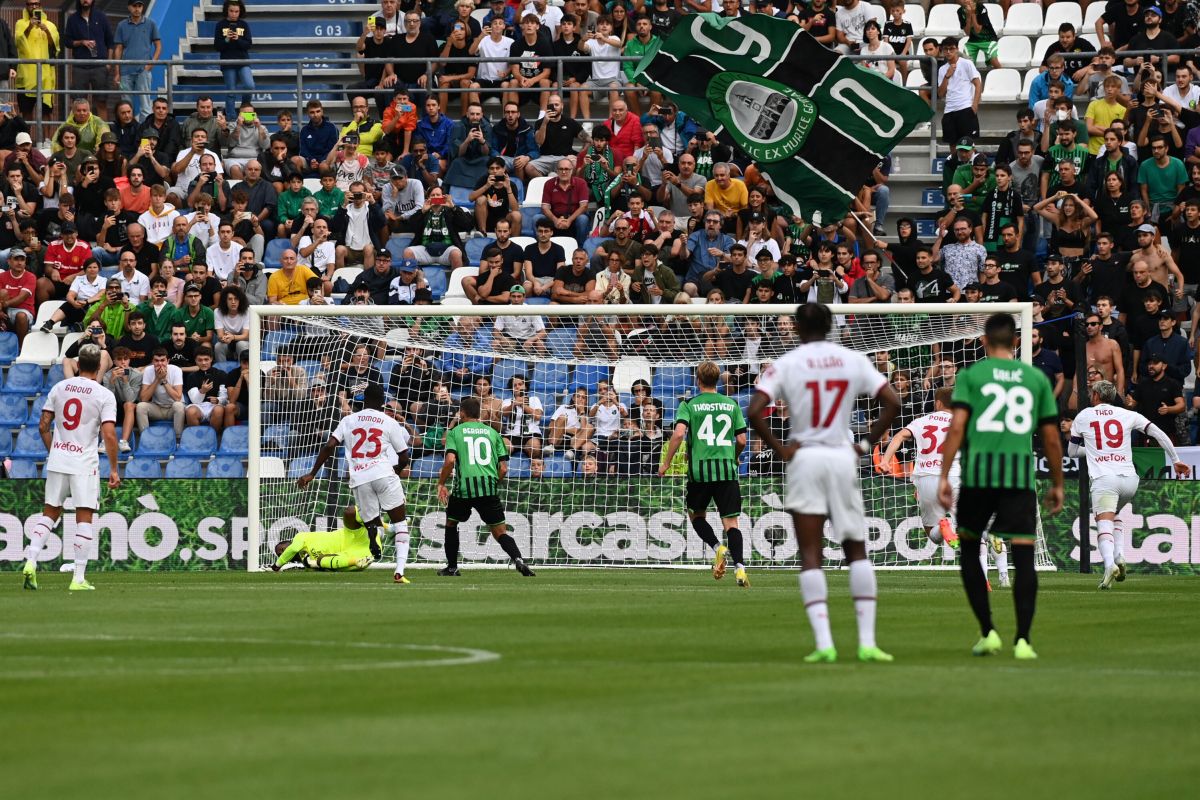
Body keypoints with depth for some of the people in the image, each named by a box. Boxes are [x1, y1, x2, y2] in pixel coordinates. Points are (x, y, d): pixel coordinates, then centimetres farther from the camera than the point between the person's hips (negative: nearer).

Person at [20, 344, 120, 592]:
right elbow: (109, 435, -14)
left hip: (57, 460, 4)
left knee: (50, 513, 15)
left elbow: (43, 426, 9)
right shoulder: (105, 395, -7)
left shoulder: (59, 388, 6)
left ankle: (30, 561, -1)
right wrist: (113, 469, -7)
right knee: (84, 518, 1)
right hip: (84, 463, -4)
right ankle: (78, 578, -1)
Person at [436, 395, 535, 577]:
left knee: (451, 523, 23)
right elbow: (503, 468, 10)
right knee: (500, 532, 2)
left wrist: (441, 484, 3)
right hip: (489, 486, 2)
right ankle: (518, 559, -24)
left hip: (464, 487, -2)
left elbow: (450, 460, -9)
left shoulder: (455, 432, 7)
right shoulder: (492, 432, 15)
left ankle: (452, 567, 25)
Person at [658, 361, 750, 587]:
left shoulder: (689, 404, 1)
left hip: (700, 469, -1)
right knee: (731, 522, 1)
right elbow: (742, 440, 7)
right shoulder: (732, 404, 8)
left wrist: (666, 462, -3)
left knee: (696, 514, 20)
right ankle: (739, 567, -16)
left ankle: (718, 548, -4)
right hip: (727, 470, 1)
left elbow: (679, 433, -12)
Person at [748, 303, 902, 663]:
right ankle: (867, 641, 3)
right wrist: (866, 444, 5)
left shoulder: (784, 365, -4)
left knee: (810, 556, 1)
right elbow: (892, 403, -1)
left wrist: (779, 448, -5)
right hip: (843, 458, 2)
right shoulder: (853, 361, 3)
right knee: (857, 552, 11)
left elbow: (755, 411, -15)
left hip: (804, 458, -2)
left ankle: (824, 643, -11)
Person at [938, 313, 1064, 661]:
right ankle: (1022, 640, -9)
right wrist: (1056, 484, 22)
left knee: (969, 549, 15)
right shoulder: (1037, 378, 12)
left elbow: (957, 427, -5)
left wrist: (944, 476, -5)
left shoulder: (971, 375, 6)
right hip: (1021, 473, 1)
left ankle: (988, 632, 9)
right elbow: (1051, 438, 12)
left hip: (978, 473, 0)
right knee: (1023, 555, 0)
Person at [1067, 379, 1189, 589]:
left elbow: (1072, 452, 24)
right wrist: (1176, 461, 13)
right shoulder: (1127, 415, 15)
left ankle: (1110, 564, -41)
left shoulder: (1083, 417, 13)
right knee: (1114, 517, 27)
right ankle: (1119, 556, 5)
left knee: (1104, 524, -15)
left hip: (1103, 478, -3)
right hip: (1129, 478, 4)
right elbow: (1159, 434, 8)